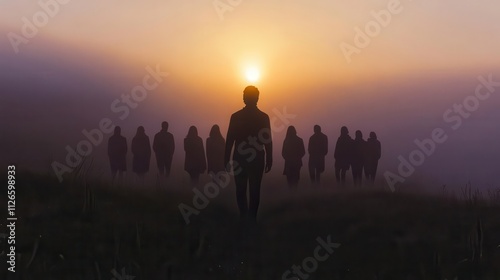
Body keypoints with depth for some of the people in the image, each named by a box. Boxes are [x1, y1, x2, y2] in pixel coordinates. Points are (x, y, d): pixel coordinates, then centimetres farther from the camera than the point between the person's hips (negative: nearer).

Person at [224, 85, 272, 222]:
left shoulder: (236, 116, -4)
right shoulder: (264, 117, -3)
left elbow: (229, 140, -4)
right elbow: (268, 141, -3)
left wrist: (226, 160, 2)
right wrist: (269, 160, 4)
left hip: (240, 158, 0)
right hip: (257, 159, 0)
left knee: (241, 190, 10)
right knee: (254, 190, 4)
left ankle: (244, 216, 7)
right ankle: (251, 217, 2)